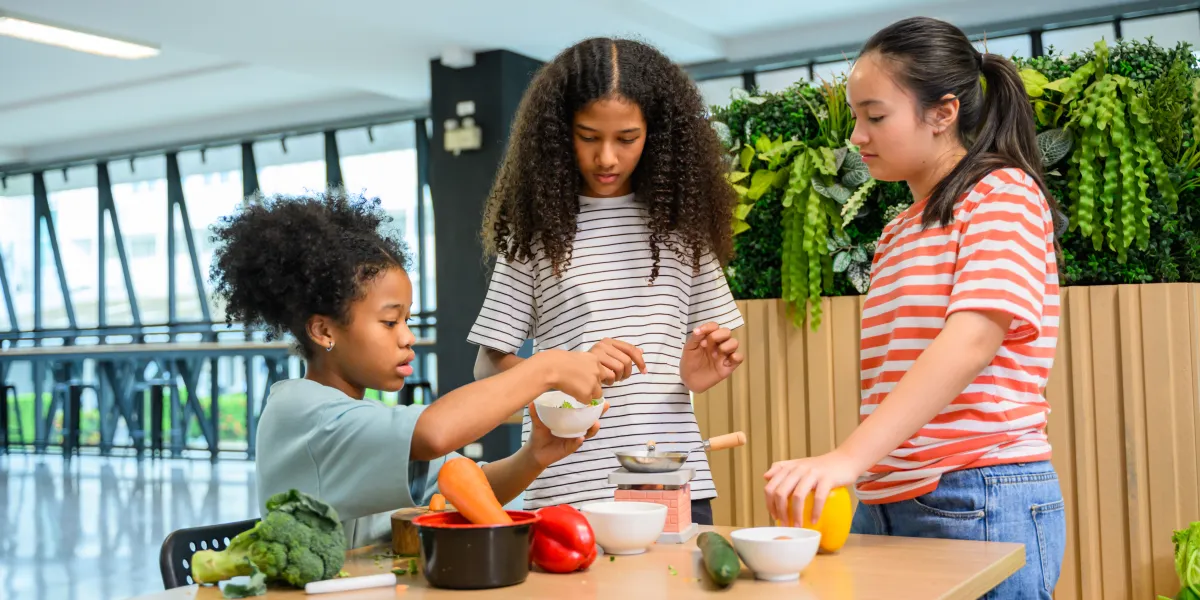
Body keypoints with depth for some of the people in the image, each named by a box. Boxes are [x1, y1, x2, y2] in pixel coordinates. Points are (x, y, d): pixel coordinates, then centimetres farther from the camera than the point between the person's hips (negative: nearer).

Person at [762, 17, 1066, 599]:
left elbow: (972, 340, -22)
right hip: (883, 502, 7)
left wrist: (849, 457, -32)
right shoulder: (897, 232, 18)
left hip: (979, 502, -7)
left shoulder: (1003, 192, -6)